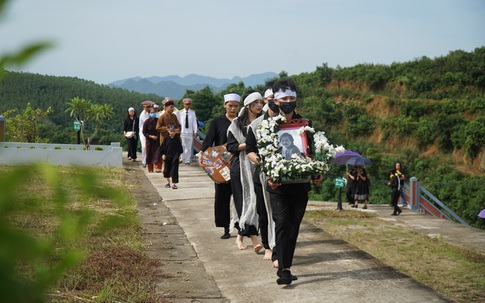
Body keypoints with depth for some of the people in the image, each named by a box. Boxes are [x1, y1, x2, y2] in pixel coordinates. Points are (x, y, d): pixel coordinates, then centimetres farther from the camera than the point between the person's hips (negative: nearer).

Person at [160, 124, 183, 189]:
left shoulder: (177, 139, -3)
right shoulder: (166, 139, -3)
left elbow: (180, 147, 5)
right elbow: (162, 147, 1)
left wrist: (179, 154, -1)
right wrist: (163, 154, -5)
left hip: (175, 157, -2)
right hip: (167, 157, 2)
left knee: (174, 170, -6)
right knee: (167, 169, 14)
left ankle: (173, 183, -4)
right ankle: (168, 182, 33)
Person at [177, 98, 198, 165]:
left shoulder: (192, 113, 5)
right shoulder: (180, 112, 1)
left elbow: (194, 122, 5)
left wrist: (195, 132, 0)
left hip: (190, 132, 2)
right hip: (182, 132, -2)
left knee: (189, 147, 3)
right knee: (182, 146, -8)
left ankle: (187, 160, 7)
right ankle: (182, 159, 2)